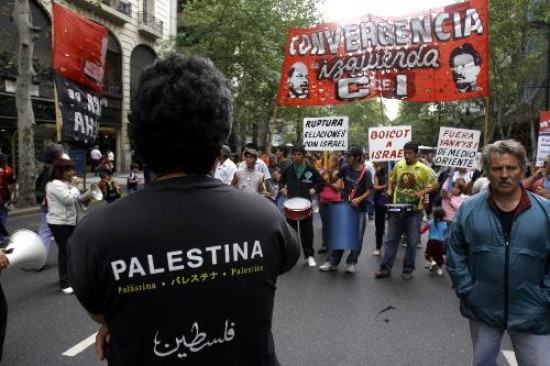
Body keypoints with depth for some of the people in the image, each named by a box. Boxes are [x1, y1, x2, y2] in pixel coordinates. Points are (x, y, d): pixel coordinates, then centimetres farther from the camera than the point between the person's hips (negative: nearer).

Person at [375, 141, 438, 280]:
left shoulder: (423, 169, -7)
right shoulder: (398, 165, 3)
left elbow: (435, 185, -3)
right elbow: (391, 179, 18)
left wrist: (421, 193, -18)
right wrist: (389, 189, 0)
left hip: (414, 211, -3)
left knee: (412, 242, 7)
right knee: (391, 239, 7)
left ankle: (408, 269, 21)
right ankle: (385, 267, 14)